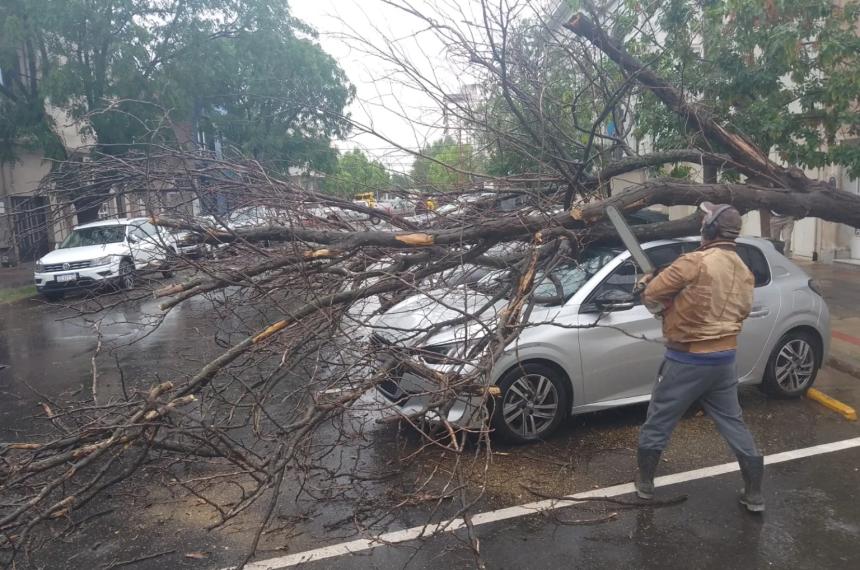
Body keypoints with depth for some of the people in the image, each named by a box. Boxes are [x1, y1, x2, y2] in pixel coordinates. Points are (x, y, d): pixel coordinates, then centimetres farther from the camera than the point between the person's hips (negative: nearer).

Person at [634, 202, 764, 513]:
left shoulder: (696, 262, -19)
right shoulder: (744, 272, 7)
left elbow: (652, 294, -16)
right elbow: (741, 311, 17)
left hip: (687, 360, -7)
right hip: (725, 358, 7)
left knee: (658, 422, 10)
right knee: (733, 423, 19)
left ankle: (645, 482, 24)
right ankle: (754, 494, 26)